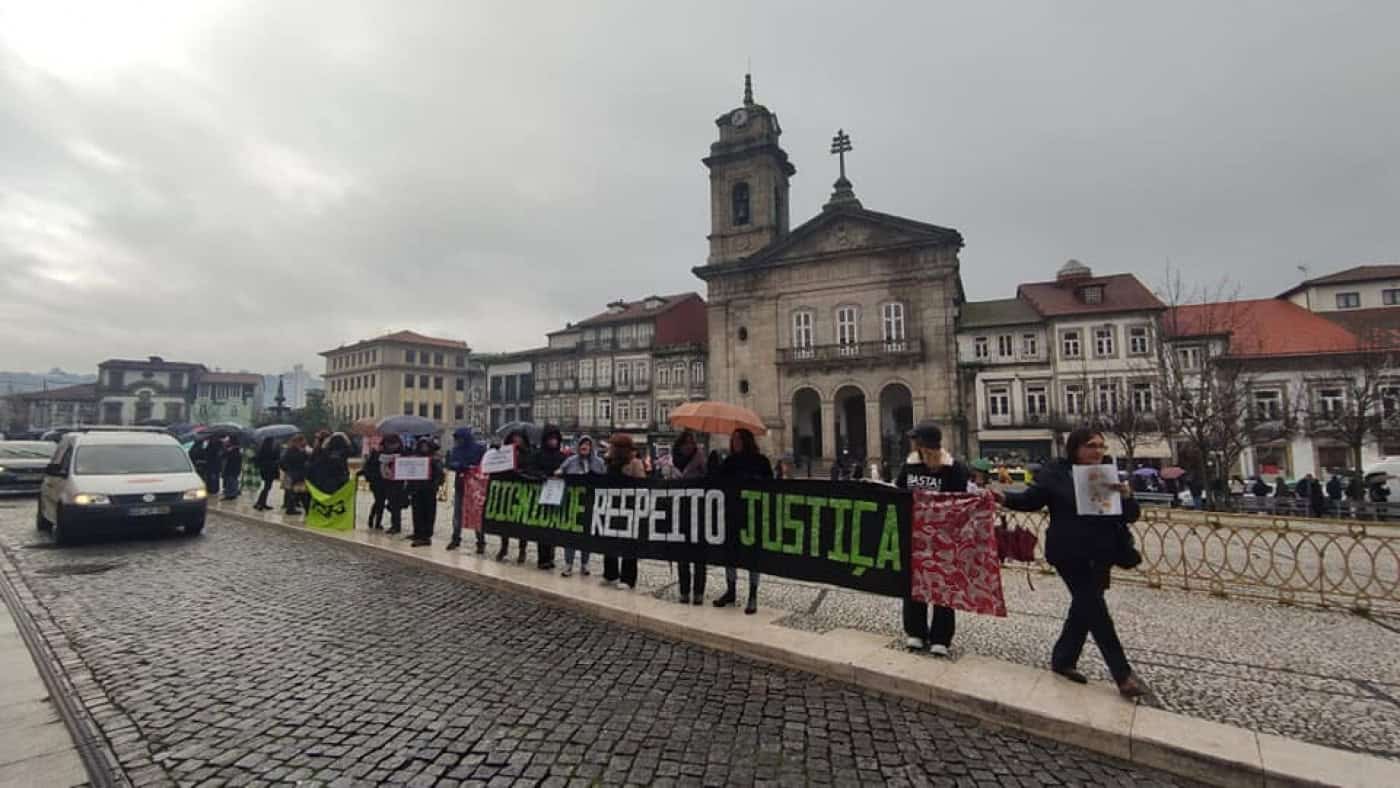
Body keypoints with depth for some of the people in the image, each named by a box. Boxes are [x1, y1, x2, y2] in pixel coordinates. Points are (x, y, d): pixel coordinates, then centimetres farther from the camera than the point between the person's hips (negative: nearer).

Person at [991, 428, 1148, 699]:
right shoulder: (1056, 472, -6)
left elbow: (1131, 516, 5)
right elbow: (1031, 500, -3)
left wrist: (1126, 497, -16)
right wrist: (1005, 498, -22)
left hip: (1100, 556, 6)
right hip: (1069, 554, -6)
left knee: (1085, 606, 14)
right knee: (1095, 609, -6)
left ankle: (1063, 659, 29)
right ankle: (1123, 674, 3)